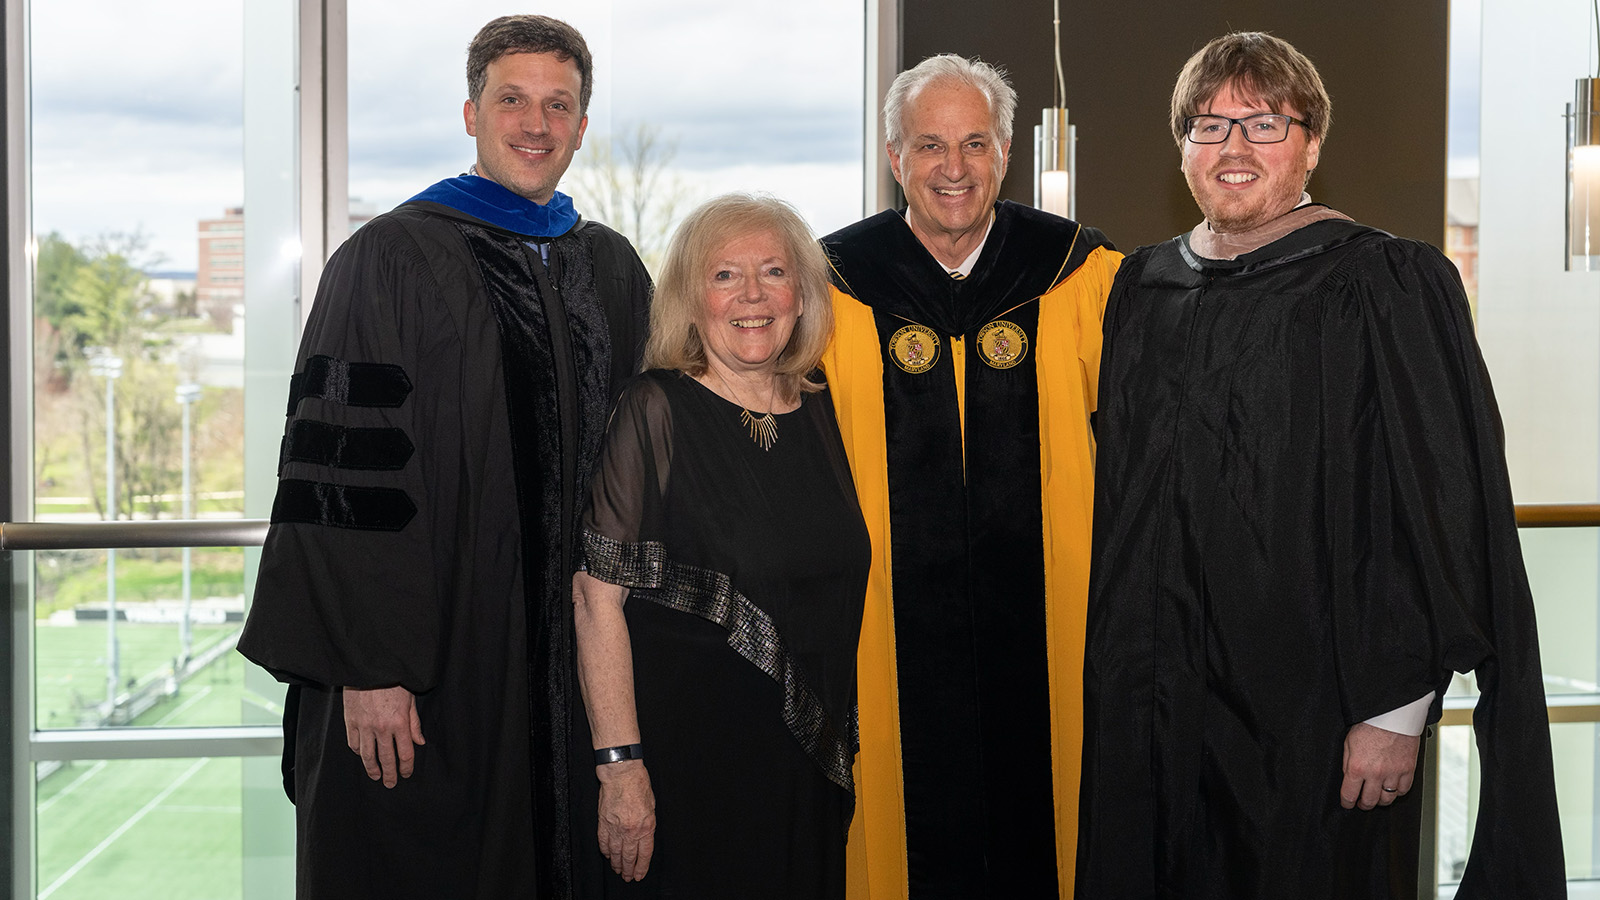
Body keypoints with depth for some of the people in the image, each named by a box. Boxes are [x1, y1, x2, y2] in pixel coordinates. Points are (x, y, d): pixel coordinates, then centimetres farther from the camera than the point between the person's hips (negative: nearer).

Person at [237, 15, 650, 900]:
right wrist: (368, 666, -17)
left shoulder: (613, 271, 11)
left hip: (573, 664, 5)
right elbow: (345, 470, -11)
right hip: (430, 673, -4)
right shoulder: (390, 259, -5)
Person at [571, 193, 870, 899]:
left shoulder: (822, 412, 6)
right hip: (680, 755, -5)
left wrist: (842, 747, 12)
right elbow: (598, 596, -15)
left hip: (808, 763, 5)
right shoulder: (655, 410, -10)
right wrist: (619, 764, -21)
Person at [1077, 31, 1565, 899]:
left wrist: (1395, 710, -15)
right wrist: (1106, 679, 10)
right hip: (1146, 719, 5)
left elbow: (1439, 510, -11)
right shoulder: (1139, 292, 9)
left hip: (1312, 728, -5)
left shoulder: (1382, 290, -7)